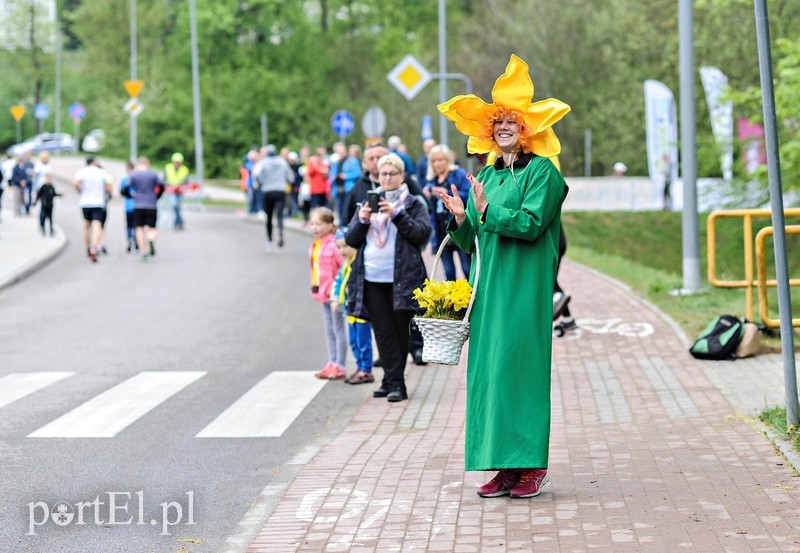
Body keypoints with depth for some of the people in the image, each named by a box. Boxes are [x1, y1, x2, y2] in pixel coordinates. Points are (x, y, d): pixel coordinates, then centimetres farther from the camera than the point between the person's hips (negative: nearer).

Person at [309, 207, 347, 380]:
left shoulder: (334, 245, -17)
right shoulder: (315, 246, 9)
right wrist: (315, 288, 16)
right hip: (322, 293, 9)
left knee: (337, 329, -1)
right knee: (329, 330, 14)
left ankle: (340, 366, 4)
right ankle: (332, 364, 22)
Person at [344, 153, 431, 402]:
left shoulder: (414, 203, 6)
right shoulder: (368, 202, 16)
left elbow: (423, 233, -8)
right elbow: (351, 240, 13)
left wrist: (397, 214, -17)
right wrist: (362, 220, -6)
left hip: (402, 278, -3)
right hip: (372, 279, 3)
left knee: (400, 331, 0)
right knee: (384, 332, -1)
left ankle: (393, 382, 7)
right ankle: (394, 382, 1)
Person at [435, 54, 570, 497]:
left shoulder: (541, 171, -3)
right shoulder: (486, 177, 17)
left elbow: (531, 224, -15)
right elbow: (473, 242, 15)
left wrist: (486, 212, -18)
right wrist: (460, 218, -3)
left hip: (525, 288, -7)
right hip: (488, 287, 7)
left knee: (520, 365, -8)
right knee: (488, 368, 4)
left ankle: (531, 464, -2)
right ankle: (504, 466, 9)